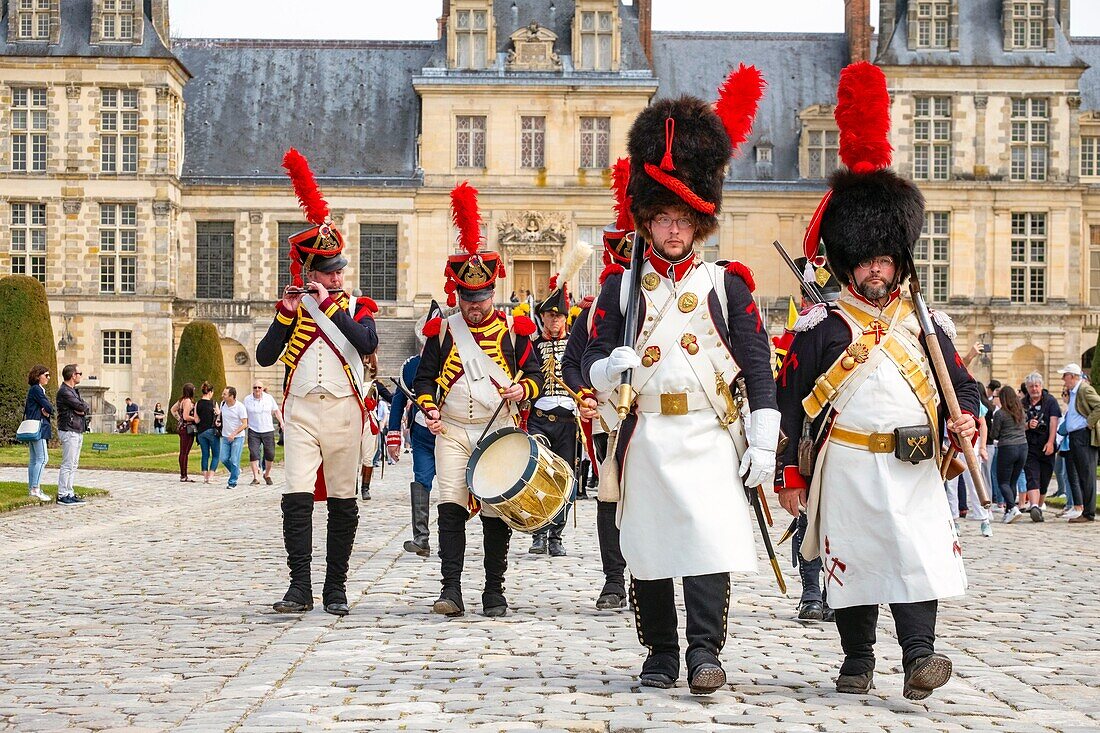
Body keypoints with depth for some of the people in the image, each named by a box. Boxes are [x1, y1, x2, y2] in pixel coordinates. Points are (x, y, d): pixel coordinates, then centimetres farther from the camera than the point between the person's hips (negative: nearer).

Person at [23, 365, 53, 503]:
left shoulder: (37, 389, 19)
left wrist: (46, 412, -5)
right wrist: (49, 411, 3)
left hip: (32, 429, 10)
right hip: (38, 427, -10)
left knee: (34, 459, 11)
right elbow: (49, 407, -16)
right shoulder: (36, 389, -11)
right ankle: (36, 488, -15)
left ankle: (31, 488, 13)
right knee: (42, 458, -12)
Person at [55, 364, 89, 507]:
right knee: (67, 465, -9)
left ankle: (70, 493, 14)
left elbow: (87, 409, 12)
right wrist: (83, 408, 4)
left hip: (78, 431, 10)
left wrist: (82, 409, -9)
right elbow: (82, 407, -18)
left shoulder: (73, 391, 19)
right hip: (69, 431, -10)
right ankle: (62, 495, -8)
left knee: (74, 465, 11)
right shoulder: (64, 392, -13)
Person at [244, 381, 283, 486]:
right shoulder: (247, 400, 2)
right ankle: (256, 478, -5)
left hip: (268, 431, 1)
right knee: (253, 454, -10)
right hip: (253, 431, -1)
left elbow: (277, 411, 10)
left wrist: (282, 422, 0)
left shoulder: (269, 398, 4)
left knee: (270, 454, 2)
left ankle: (267, 475, 23)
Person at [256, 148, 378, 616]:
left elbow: (368, 344, -14)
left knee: (343, 503, 4)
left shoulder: (356, 306, 7)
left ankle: (336, 590, 11)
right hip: (300, 411, 0)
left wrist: (331, 307, -17)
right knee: (296, 497, -12)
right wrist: (285, 314, -9)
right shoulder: (294, 306, 10)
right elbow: (264, 357, 2)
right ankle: (300, 587, -10)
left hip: (343, 410, 0)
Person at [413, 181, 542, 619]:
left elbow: (535, 373, 7)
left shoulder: (513, 330, 5)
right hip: (452, 432, 0)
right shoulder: (442, 331, 6)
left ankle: (494, 592, 10)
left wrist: (523, 389, -15)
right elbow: (424, 378, 10)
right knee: (451, 507, -10)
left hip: (499, 432, 0)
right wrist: (429, 408, -9)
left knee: (496, 513, 2)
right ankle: (451, 589, -10)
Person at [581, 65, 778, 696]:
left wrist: (763, 445, -5)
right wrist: (611, 367, -19)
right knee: (649, 552, 6)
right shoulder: (622, 287, 8)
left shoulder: (727, 285, 4)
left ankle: (706, 652, -8)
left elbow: (759, 368, 1)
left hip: (709, 436, -2)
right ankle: (662, 656, 18)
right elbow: (592, 363, 6)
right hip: (647, 437, 2)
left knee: (711, 542, -13)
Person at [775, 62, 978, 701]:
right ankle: (858, 662, 17)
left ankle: (920, 656, -11)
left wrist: (965, 420, -9)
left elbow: (963, 384, 14)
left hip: (914, 468, 2)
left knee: (919, 554, -10)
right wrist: (790, 475, -2)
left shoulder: (927, 325, 9)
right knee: (852, 564, 4)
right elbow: (790, 401, 1)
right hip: (847, 467, -2)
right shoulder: (821, 327, 0)